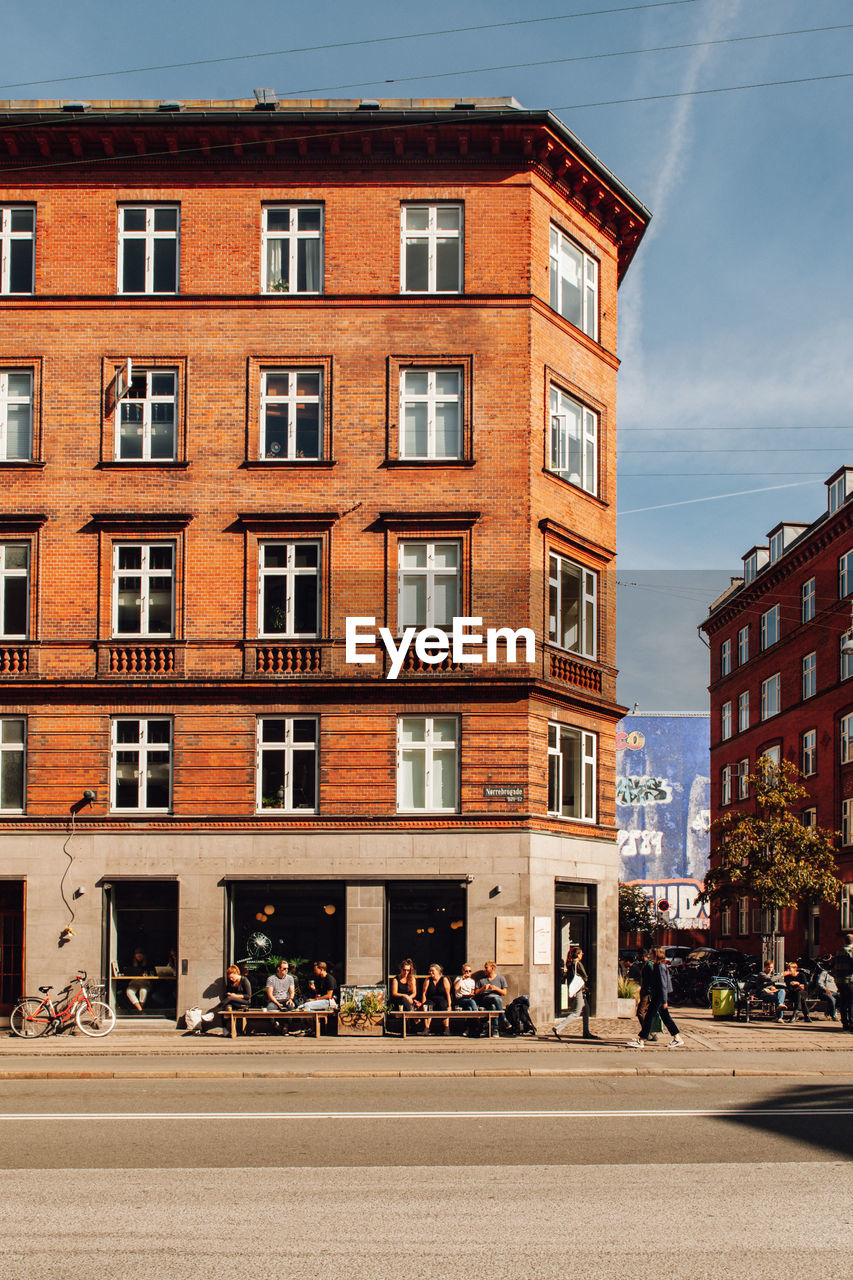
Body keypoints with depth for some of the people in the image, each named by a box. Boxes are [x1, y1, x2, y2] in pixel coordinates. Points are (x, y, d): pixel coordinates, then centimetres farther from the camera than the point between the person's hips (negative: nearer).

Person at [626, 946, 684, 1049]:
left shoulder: (660, 967, -16)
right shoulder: (659, 966, 13)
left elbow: (663, 985, -19)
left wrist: (664, 1001, -20)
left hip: (658, 997, -10)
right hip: (657, 996, 10)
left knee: (649, 1017, -7)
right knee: (665, 1018, 13)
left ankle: (641, 1041, -6)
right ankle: (677, 1039, 16)